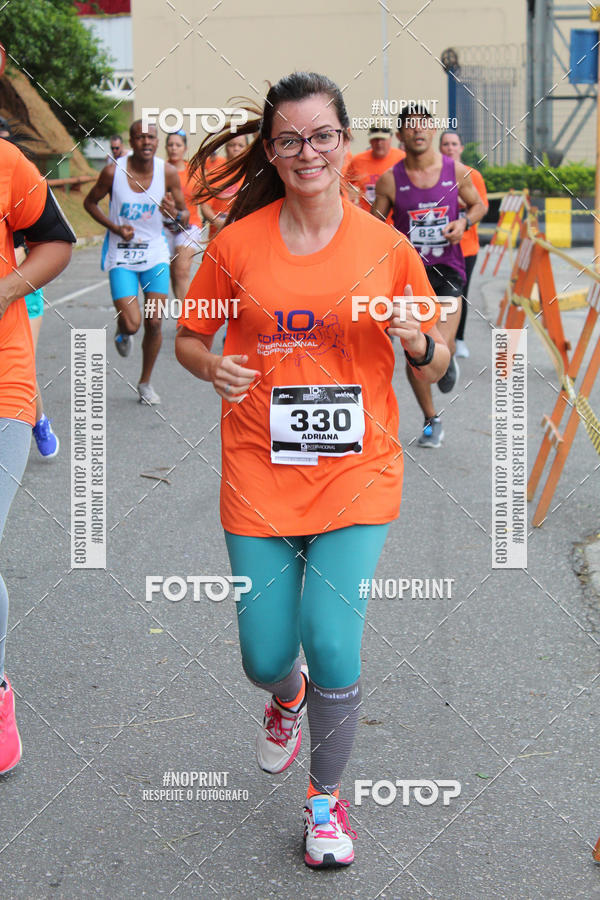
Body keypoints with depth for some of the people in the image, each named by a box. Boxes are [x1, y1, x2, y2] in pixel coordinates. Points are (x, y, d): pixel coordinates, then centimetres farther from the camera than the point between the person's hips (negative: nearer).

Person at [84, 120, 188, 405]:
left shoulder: (168, 172, -8)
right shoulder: (113, 172, -12)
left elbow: (186, 216, 0)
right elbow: (90, 202, 4)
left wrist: (175, 214, -25)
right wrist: (114, 227, -11)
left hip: (155, 254, 2)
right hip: (121, 256, -2)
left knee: (154, 323, -2)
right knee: (131, 323, -14)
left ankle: (145, 382, 20)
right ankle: (122, 331, 27)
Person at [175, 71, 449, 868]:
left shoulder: (385, 248, 0)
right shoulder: (237, 244, -1)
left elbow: (438, 365, 7)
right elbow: (188, 337, 10)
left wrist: (419, 341, -16)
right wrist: (213, 367, -12)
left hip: (357, 471, -1)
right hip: (260, 473, 1)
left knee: (332, 645, -11)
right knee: (265, 657, 3)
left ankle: (327, 799, 18)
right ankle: (287, 698, 45)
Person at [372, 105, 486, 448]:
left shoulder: (457, 171, 0)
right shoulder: (390, 180, -3)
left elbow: (479, 204, 15)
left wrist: (464, 222, -5)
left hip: (447, 269, -1)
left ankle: (449, 360, 24)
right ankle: (432, 420, 24)